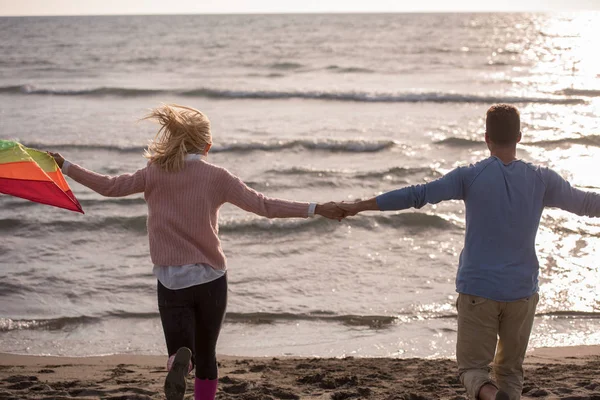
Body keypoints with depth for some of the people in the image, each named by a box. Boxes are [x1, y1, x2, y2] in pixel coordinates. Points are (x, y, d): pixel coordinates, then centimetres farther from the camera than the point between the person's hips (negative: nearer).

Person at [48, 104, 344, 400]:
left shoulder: (155, 173, 0)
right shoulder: (217, 177, -4)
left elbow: (110, 187, 1)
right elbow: (263, 205, -8)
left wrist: (65, 166, 12)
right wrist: (316, 209, -5)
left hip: (171, 283, 0)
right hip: (211, 280, 0)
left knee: (181, 352, 2)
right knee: (206, 356, 17)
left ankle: (180, 362, -33)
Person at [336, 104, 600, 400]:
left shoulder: (470, 177, -6)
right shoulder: (542, 180, -1)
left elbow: (416, 195, -9)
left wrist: (360, 206, -3)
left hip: (477, 290, -2)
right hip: (521, 291, 2)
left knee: (472, 366, 6)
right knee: (510, 369, 18)